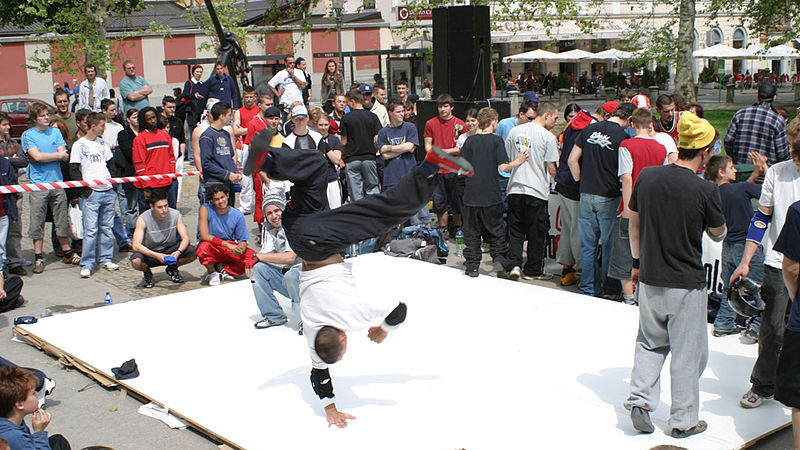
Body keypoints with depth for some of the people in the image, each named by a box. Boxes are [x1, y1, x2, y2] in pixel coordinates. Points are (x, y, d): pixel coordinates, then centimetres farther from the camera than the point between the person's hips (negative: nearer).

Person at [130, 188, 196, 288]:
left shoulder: (176, 215, -14)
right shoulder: (143, 219, -21)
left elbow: (185, 238, -15)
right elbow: (136, 245, -28)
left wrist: (178, 252, -36)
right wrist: (156, 255, -43)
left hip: (170, 250, 2)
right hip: (149, 252, -2)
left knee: (193, 252, -24)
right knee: (136, 261, -36)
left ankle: (172, 268, 8)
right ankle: (147, 272, 4)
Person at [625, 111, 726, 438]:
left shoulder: (647, 177, -5)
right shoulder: (705, 190, -17)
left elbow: (633, 224, 7)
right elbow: (718, 234, -2)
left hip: (650, 279, 4)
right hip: (687, 283, -4)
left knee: (650, 343, 22)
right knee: (688, 352, 10)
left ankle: (640, 399, 12)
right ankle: (684, 420, 20)